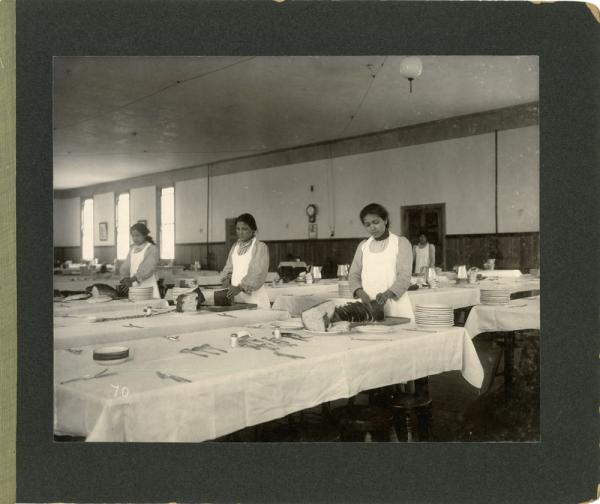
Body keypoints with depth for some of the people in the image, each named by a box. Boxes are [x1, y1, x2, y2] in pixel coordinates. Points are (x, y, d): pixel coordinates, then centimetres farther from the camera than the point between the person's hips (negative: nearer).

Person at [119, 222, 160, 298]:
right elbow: (125, 267, 10)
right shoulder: (132, 249, 15)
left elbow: (149, 269, -16)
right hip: (134, 288, 5)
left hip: (148, 288, -5)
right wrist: (126, 278, -11)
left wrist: (131, 279, -25)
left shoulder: (152, 249, -4)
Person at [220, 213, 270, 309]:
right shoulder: (235, 247, 15)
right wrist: (227, 280, -6)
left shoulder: (261, 247, -4)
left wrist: (240, 287, -23)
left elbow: (258, 274, -13)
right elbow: (228, 268, 15)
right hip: (236, 297, 5)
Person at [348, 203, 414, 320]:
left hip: (395, 306, -3)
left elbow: (404, 277, -8)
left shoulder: (401, 243, 2)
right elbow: (354, 275, 9)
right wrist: (361, 293, -11)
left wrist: (386, 294, -25)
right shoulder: (363, 246, 13)